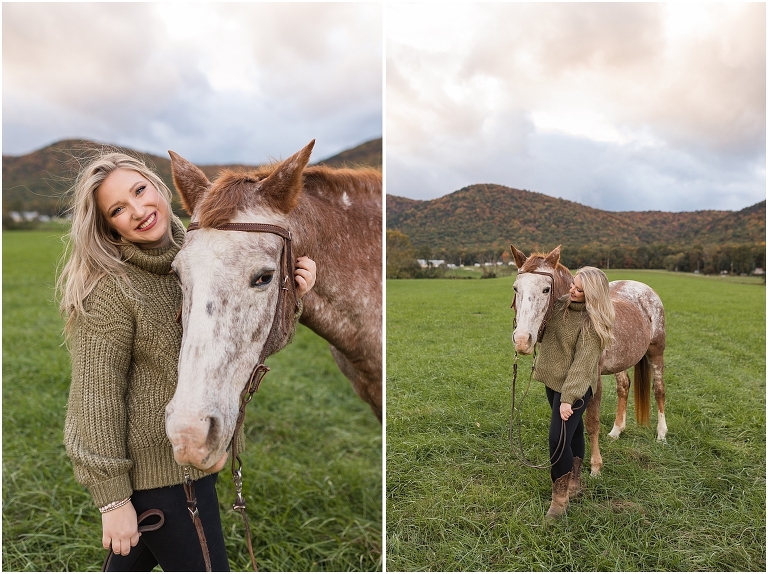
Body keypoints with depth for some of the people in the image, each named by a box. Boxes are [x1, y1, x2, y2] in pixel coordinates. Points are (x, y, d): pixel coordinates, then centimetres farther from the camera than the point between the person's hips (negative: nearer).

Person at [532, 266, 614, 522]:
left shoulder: (592, 323, -22)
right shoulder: (561, 304, -1)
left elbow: (582, 363, -25)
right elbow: (544, 334, 14)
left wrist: (568, 398, -28)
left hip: (576, 386, -8)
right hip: (553, 379, 8)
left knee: (558, 438, -11)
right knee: (572, 431, 22)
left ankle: (560, 497, 9)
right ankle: (574, 484, 39)